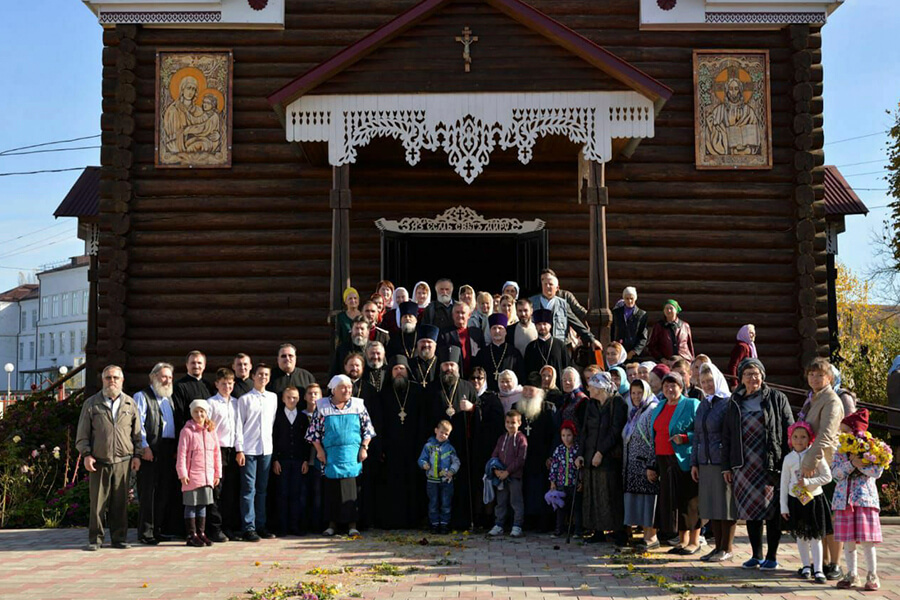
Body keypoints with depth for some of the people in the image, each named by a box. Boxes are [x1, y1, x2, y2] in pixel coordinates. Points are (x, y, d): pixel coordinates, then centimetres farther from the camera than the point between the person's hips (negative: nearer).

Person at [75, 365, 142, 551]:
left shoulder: (130, 404, 11)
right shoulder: (91, 404, 7)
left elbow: (137, 433, 13)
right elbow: (82, 433, 6)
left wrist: (137, 455, 5)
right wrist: (86, 454, -5)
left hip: (123, 462, 1)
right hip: (99, 462, -1)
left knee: (120, 502, 4)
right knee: (98, 502, 0)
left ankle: (119, 538, 13)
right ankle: (95, 539, 9)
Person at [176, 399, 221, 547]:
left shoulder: (211, 431, 9)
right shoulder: (187, 431, -5)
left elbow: (217, 453, 13)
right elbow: (181, 454, -8)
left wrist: (217, 473, 12)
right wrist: (182, 474, -12)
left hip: (207, 476, 5)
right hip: (192, 476, -5)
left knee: (203, 504, 11)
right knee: (191, 505, 2)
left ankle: (201, 533, 20)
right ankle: (192, 535, 8)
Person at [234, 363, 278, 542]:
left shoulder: (273, 398, 11)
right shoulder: (244, 399, 1)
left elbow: (274, 422, 15)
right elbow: (239, 425, -1)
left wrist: (273, 444, 8)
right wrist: (239, 449, -7)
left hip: (267, 449, 4)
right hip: (249, 450, -4)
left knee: (262, 489, 9)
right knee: (249, 489, -4)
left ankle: (260, 525, 15)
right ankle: (248, 528, -2)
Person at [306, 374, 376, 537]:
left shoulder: (358, 405, 5)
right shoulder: (322, 407, 2)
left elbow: (368, 429, 7)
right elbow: (314, 431, 3)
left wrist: (364, 447, -1)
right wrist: (319, 450, -2)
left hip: (352, 455, 0)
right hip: (331, 455, 0)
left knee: (350, 488, -4)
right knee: (332, 488, 4)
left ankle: (352, 524, 1)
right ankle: (332, 523, 15)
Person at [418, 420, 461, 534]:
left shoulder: (449, 448, 4)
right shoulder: (428, 446, 1)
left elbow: (456, 462, 4)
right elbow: (421, 459, 2)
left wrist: (452, 471, -13)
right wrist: (424, 464, -20)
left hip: (446, 480, 1)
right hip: (432, 480, 0)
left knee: (446, 504, 4)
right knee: (433, 503, 6)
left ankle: (444, 523, 14)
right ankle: (434, 524, 15)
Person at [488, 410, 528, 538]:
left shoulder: (521, 438, -7)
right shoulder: (502, 438, 13)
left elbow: (520, 459, -13)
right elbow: (494, 455, 12)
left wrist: (507, 471, -16)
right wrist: (496, 469, -5)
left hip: (515, 475, -6)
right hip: (501, 475, 6)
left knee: (516, 502, 0)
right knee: (500, 502, 12)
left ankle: (517, 527, 7)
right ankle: (498, 526, 19)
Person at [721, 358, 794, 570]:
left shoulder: (776, 399, 1)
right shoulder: (735, 402, 12)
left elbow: (789, 431, -1)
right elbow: (726, 436, 14)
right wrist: (726, 466, 9)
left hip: (771, 463, -4)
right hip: (744, 465, 4)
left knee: (771, 510, 0)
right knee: (749, 511, 8)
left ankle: (772, 556, 12)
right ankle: (756, 555, 20)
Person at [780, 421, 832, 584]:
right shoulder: (788, 458, -1)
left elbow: (827, 476, -7)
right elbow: (784, 483, 2)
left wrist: (808, 482, -18)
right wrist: (783, 507, 1)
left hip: (814, 499, -3)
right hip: (795, 499, 3)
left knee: (815, 536, 0)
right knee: (801, 535, 12)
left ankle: (818, 570, 1)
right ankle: (806, 566, 24)